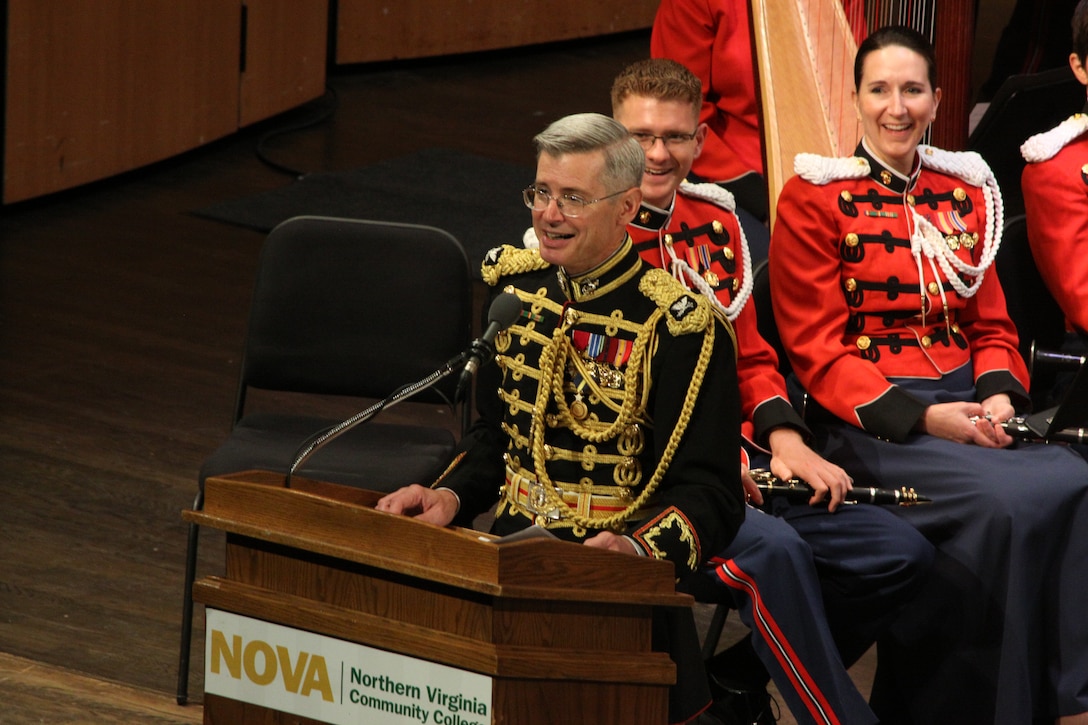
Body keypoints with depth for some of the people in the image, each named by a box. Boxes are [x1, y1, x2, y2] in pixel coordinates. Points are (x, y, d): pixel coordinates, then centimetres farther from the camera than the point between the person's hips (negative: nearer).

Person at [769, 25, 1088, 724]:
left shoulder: (965, 193, 17)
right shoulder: (814, 198, 0)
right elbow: (818, 352, -4)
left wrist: (998, 396, -6)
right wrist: (922, 416, -17)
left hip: (969, 411, 5)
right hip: (869, 424, -5)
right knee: (1010, 503, -32)